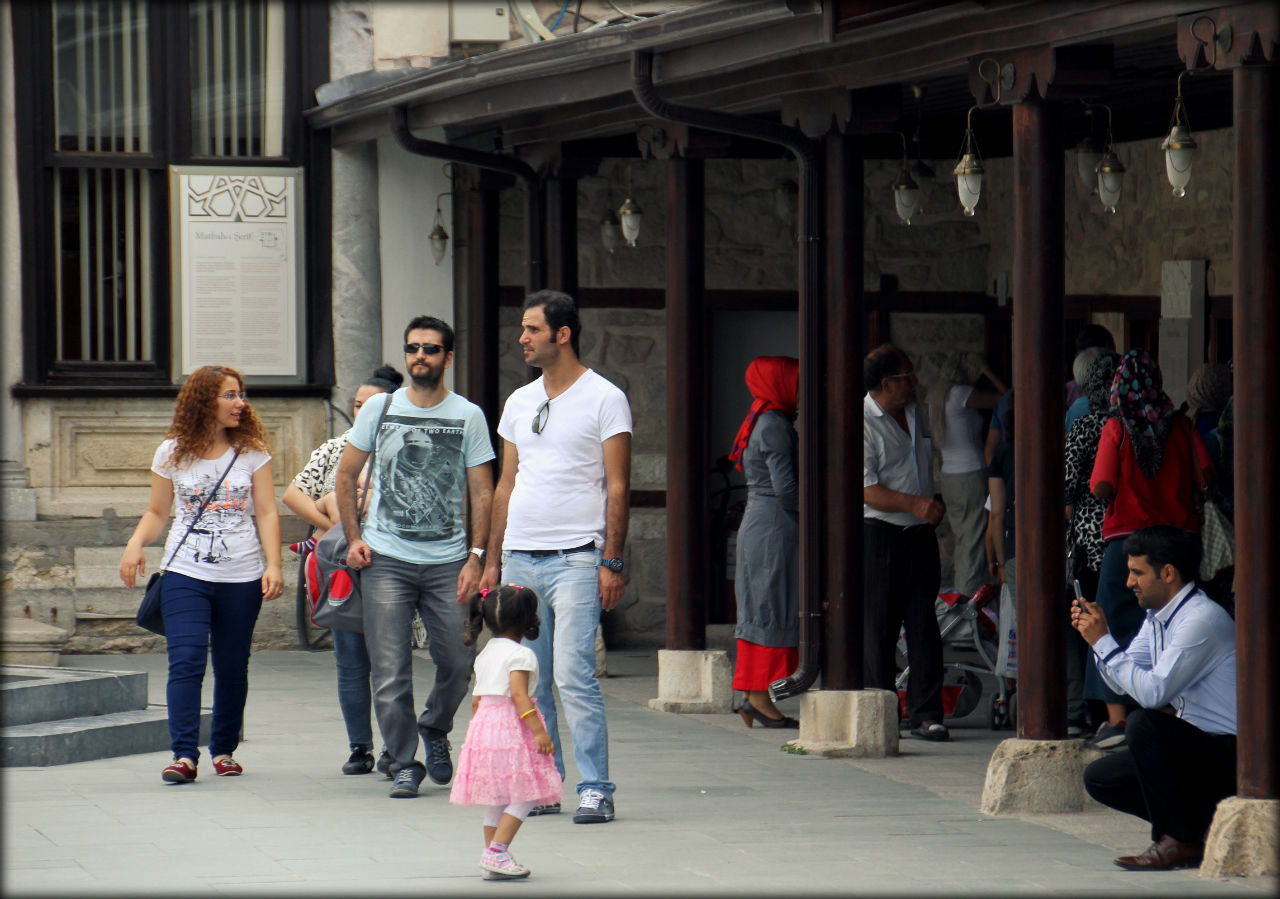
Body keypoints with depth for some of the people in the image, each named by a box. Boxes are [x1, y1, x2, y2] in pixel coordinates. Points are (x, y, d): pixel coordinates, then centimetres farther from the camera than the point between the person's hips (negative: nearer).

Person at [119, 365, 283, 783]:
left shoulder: (252, 452, 5)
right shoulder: (173, 453, 5)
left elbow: (267, 513, 4)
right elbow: (157, 512, 13)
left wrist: (273, 565, -8)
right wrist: (135, 544, -6)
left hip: (241, 577, 1)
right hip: (185, 574, -1)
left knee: (232, 668, 6)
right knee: (186, 662, -13)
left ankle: (223, 749, 21)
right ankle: (184, 755, -16)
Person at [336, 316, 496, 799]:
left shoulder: (468, 416, 4)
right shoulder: (379, 410, 5)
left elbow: (481, 492, 4)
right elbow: (346, 475, 13)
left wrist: (476, 556, -5)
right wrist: (353, 538, 3)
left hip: (447, 561, 0)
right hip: (385, 559, 0)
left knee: (459, 661, 1)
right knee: (390, 672, -5)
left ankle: (435, 729, 29)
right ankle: (404, 764, 6)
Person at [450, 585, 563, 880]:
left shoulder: (485, 654, 15)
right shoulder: (521, 655, -9)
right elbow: (519, 695, -19)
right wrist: (538, 730, -21)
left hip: (483, 724, 8)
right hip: (512, 730, -8)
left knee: (497, 799, 13)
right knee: (524, 796, -7)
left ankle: (492, 855, 14)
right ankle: (497, 852, -16)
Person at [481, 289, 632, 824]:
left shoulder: (604, 399, -2)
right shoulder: (519, 403, 16)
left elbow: (618, 487, -5)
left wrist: (612, 562, -12)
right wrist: (493, 560, 15)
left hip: (575, 559, -6)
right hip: (520, 559, 6)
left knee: (574, 676, -13)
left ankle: (595, 789, -9)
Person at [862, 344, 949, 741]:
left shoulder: (914, 414, 14)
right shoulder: (862, 423, -9)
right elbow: (867, 491, -16)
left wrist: (932, 506, 17)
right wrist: (914, 504, -23)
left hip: (919, 534, 6)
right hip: (879, 534, -6)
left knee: (924, 626, 1)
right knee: (878, 630, -2)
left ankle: (926, 714, 2)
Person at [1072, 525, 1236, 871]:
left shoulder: (1202, 619, -21)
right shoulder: (1156, 617, 9)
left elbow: (1152, 692, -27)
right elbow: (1122, 682, 15)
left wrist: (1103, 641, -20)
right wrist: (1097, 635, 1)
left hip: (1230, 752, -10)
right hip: (1196, 747, 10)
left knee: (1143, 723, -30)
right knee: (1100, 778, 3)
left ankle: (1179, 840, -19)